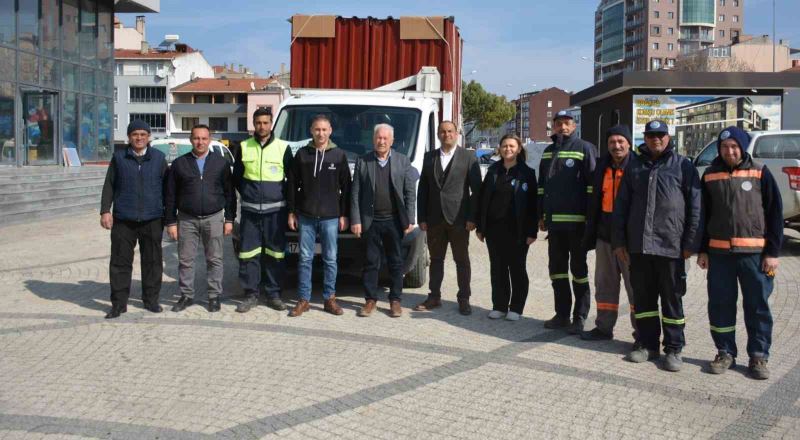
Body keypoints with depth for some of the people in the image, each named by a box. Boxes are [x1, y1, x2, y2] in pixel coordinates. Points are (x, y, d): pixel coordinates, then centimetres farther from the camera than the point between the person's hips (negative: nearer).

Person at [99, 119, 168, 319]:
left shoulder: (159, 158, 6)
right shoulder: (119, 158, 6)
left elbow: (166, 187, 9)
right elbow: (109, 186, 6)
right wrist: (105, 210, -3)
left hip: (152, 220, 0)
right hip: (123, 220, 0)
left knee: (152, 261, 7)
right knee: (120, 261, 1)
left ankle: (151, 299, 19)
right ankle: (119, 303, 9)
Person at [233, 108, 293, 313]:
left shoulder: (283, 147, 0)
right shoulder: (244, 147, 6)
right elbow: (236, 176, 16)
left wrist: (282, 196, 3)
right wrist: (247, 194, 8)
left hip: (275, 210, -1)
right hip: (250, 210, 1)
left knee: (275, 253, 2)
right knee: (248, 253, 0)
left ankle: (273, 294, 12)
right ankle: (251, 294, 9)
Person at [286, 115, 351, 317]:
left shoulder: (339, 155, 2)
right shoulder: (302, 154, 4)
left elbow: (346, 187, 3)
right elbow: (293, 184, 7)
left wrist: (344, 215, -1)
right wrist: (291, 212, 4)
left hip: (330, 217, -1)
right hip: (306, 216, 1)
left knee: (330, 260, 4)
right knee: (305, 259, 4)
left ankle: (329, 298, 14)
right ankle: (303, 300, 11)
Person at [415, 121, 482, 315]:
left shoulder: (468, 158, 0)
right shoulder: (429, 157, 9)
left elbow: (476, 190, -3)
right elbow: (422, 189, 9)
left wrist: (472, 218, -10)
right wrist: (422, 217, 2)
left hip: (458, 219, -3)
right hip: (434, 218, 3)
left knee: (462, 260, 4)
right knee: (436, 259, 11)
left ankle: (463, 299, 13)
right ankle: (434, 297, 21)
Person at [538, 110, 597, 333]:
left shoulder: (585, 148, -6)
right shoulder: (548, 152, 14)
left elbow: (592, 184, -10)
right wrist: (541, 215, 14)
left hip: (576, 221, -6)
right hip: (554, 221, 7)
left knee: (578, 269, 3)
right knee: (557, 268, 12)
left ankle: (579, 318, 10)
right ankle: (562, 314, 23)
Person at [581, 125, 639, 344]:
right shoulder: (602, 166, 11)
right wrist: (590, 234, 13)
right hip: (605, 235, 6)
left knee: (636, 286, 0)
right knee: (604, 285, 14)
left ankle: (642, 333, 9)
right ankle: (604, 327, 25)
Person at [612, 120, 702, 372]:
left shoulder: (683, 166, 3)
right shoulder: (635, 166, 12)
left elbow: (695, 206, 1)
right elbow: (621, 205, 12)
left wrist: (691, 243, -5)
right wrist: (619, 240, 6)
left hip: (670, 246, -3)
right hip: (638, 245, 3)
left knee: (672, 298, 4)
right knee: (643, 297, 10)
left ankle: (673, 349, 13)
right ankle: (648, 344, 21)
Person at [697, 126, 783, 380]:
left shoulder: (760, 173, 0)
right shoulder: (710, 176, 7)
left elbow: (775, 213, 0)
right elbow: (703, 214, 11)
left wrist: (773, 252, -5)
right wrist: (703, 250, 6)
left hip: (754, 252, -2)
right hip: (719, 252, 2)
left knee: (757, 306, 4)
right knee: (720, 305, 6)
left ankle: (758, 356, 15)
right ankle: (725, 353, 19)